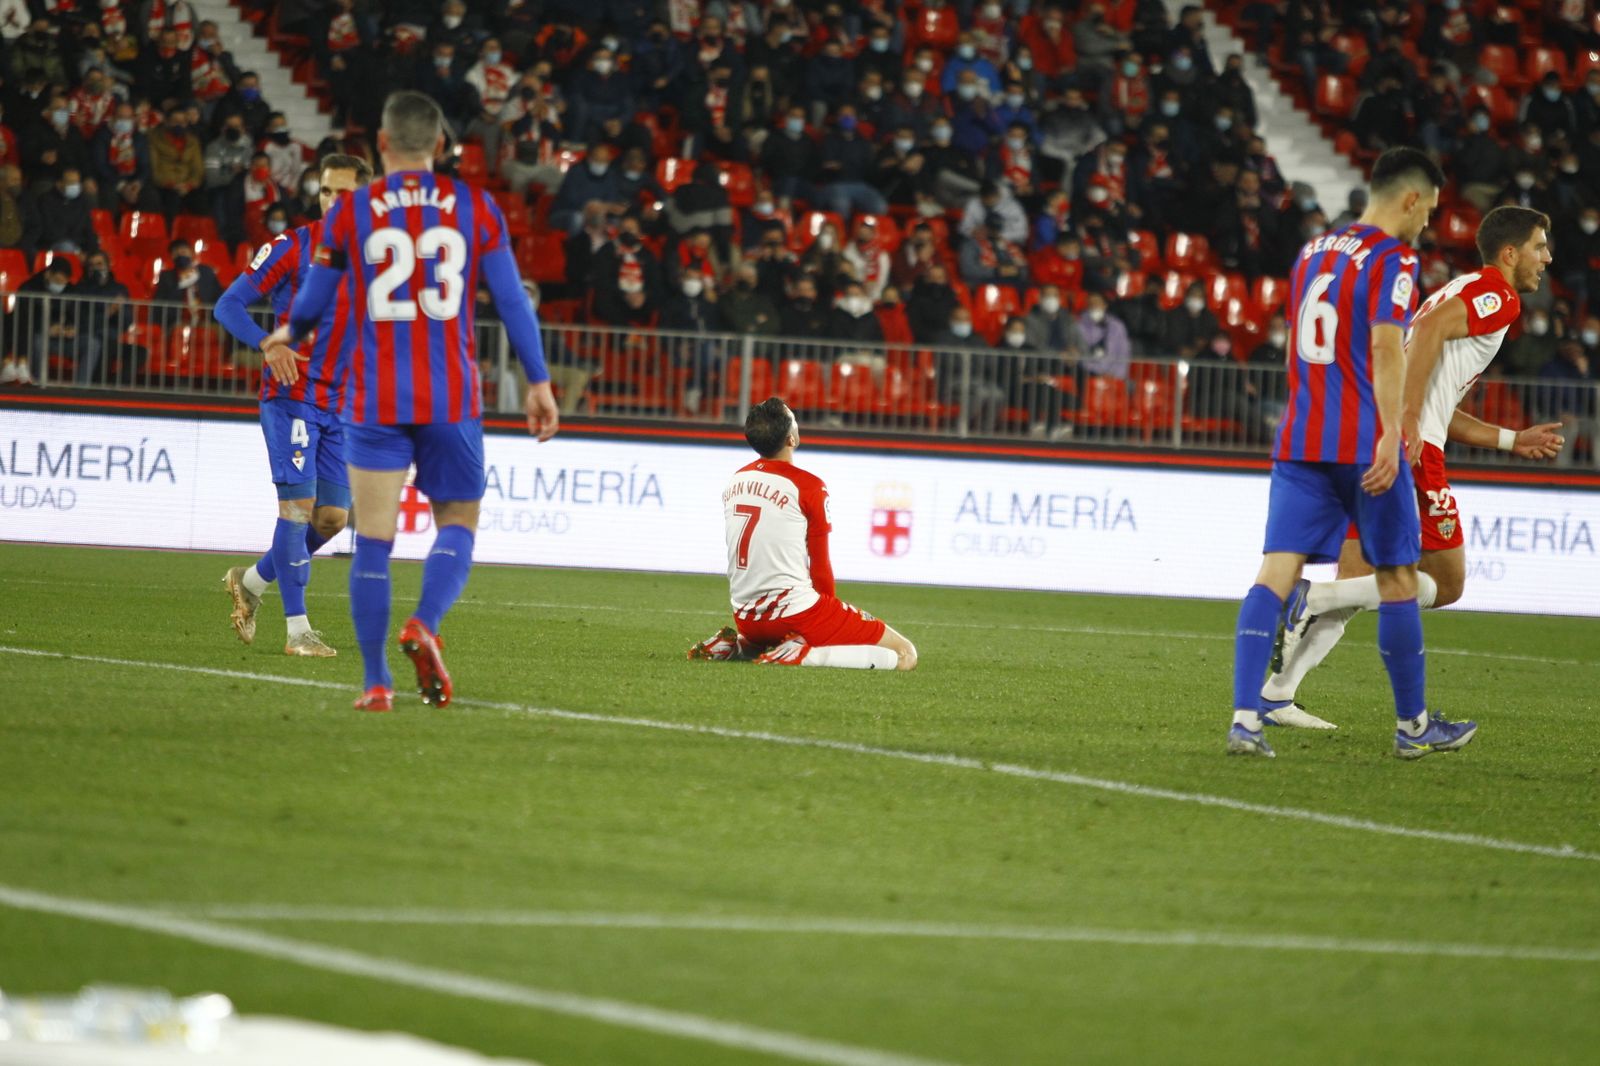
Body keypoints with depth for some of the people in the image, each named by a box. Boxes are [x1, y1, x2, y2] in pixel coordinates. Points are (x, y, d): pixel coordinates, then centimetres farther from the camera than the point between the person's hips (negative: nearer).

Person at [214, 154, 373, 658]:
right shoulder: (292, 248, -7)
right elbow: (229, 305, -6)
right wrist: (269, 345, -23)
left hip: (343, 404, 5)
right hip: (291, 395, -5)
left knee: (332, 517, 3)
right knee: (298, 505, -12)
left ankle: (251, 581, 26)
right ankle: (297, 629, -8)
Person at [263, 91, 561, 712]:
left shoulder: (350, 212, 2)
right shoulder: (474, 208, 3)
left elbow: (313, 302, 12)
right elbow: (512, 300, 3)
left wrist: (286, 337, 34)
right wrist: (539, 382, 10)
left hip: (374, 399, 0)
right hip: (453, 398, 0)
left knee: (373, 539, 2)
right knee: (457, 523, 11)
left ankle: (377, 683, -1)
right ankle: (425, 624, -18)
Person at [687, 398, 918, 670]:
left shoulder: (734, 482, 9)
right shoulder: (808, 486, -12)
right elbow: (820, 566, -5)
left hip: (746, 618, 8)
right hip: (796, 613, -8)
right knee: (905, 655, -6)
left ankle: (735, 645, 12)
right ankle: (804, 654, -20)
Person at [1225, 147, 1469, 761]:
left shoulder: (1312, 253, 17)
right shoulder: (1392, 260, -7)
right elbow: (1386, 347, -20)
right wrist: (1391, 436, -27)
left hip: (1298, 443, 6)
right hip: (1364, 444, -6)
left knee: (1276, 573, -5)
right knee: (1397, 578, 9)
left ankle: (1245, 717, -20)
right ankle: (1412, 726, 20)